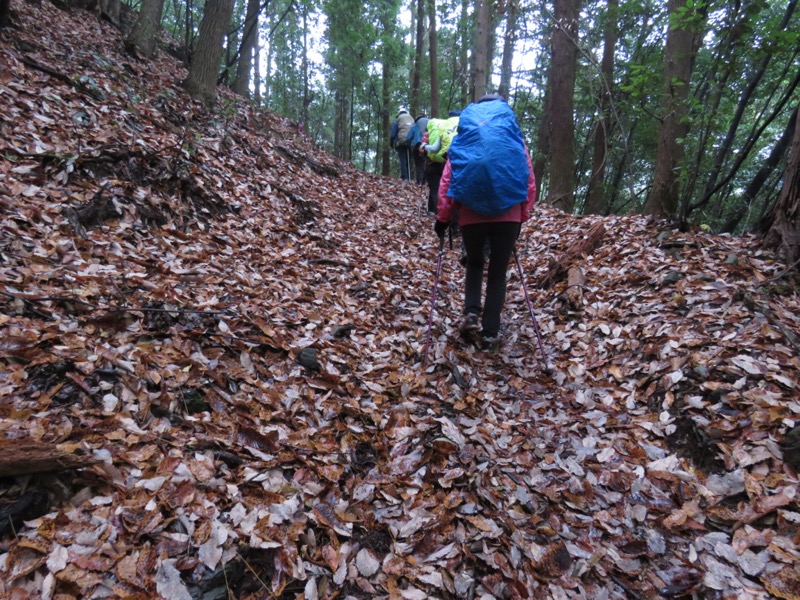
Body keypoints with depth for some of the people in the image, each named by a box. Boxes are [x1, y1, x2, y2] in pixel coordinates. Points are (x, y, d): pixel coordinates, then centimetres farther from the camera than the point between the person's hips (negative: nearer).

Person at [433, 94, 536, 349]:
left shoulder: (463, 140, 10)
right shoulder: (515, 139, 11)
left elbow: (447, 180, 1)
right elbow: (529, 181, 8)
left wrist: (442, 217, 4)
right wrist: (523, 216, 14)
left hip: (471, 215, 0)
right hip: (507, 215, 0)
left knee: (474, 263, 24)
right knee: (498, 273, 11)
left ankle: (471, 313, 4)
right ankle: (490, 333, 8)